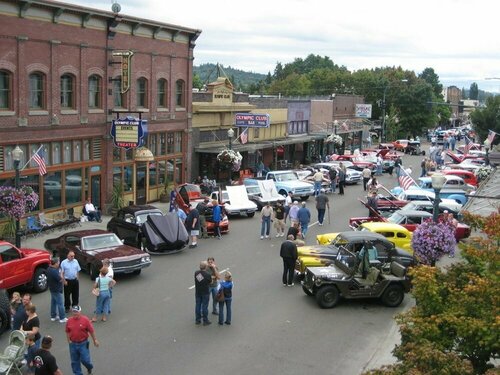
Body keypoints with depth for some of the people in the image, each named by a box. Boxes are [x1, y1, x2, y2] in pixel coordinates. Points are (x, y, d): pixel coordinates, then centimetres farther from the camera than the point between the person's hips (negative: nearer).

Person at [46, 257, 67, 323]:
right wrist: (61, 274, -6)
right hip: (56, 290, -10)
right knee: (60, 303, -1)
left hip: (52, 288, 10)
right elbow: (61, 279, -24)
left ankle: (53, 316, 28)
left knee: (53, 302, 18)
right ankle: (62, 318, 4)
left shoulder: (49, 269, 3)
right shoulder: (54, 271, -29)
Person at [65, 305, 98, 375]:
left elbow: (91, 331, -5)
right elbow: (67, 332, 10)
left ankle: (89, 367, 31)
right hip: (73, 344, 3)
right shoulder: (69, 321, -1)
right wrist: (69, 341, 5)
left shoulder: (85, 320, -11)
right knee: (75, 361, 10)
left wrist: (95, 340, -1)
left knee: (85, 359, -1)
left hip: (83, 344, -3)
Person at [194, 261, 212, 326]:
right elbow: (210, 282, -6)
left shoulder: (196, 273, -8)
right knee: (204, 306, 5)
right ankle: (205, 321, 14)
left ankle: (197, 320, 23)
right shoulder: (208, 275, -21)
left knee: (198, 306, 13)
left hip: (197, 292, 4)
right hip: (205, 293, -4)